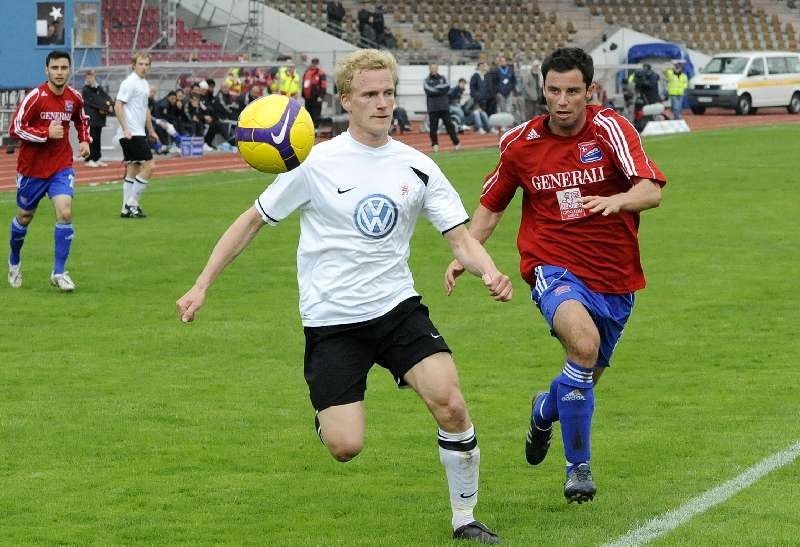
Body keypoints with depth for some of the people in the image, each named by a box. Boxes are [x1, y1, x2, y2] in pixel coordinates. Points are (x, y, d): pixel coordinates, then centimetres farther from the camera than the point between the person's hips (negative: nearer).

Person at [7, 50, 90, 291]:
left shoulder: (74, 97, -1)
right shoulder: (35, 97, -15)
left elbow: (82, 120, 22)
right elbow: (15, 128, -18)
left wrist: (84, 140, 5)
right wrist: (47, 133, -23)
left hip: (61, 165, 2)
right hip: (32, 167, -2)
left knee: (65, 212, -18)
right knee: (24, 217, 13)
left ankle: (59, 272, -10)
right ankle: (14, 260, 42)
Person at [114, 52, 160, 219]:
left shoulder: (145, 84, 16)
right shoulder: (129, 83, -12)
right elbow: (118, 106, -17)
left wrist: (151, 130, 30)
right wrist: (125, 129, -22)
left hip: (138, 133, 9)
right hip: (131, 133, -9)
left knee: (133, 169, 9)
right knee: (149, 166, -11)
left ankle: (127, 209, 11)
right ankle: (131, 204, -5)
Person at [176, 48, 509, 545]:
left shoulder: (418, 167, 2)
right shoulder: (317, 163, -7)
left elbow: (461, 238, 0)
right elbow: (253, 221, 3)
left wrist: (490, 273, -23)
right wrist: (201, 286, -1)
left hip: (397, 306, 2)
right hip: (331, 319, -2)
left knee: (450, 404, -20)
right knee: (345, 447, -12)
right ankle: (327, 418, 27)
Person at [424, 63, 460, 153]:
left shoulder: (443, 79, 13)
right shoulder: (426, 81, 6)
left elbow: (447, 89, -3)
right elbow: (430, 91, -10)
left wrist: (437, 89, -11)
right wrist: (441, 88, -8)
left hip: (444, 106, 1)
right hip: (432, 107, -1)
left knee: (449, 124, -1)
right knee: (433, 127, -4)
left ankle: (456, 143, 6)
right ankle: (435, 144, 5)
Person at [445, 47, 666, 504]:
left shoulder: (610, 128, -8)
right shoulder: (522, 143, -2)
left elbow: (651, 191, -20)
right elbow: (492, 205, 14)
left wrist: (616, 200, -41)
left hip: (614, 278, 2)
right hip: (554, 266, -2)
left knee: (587, 377, 15)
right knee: (584, 342, -32)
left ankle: (545, 411, 55)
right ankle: (579, 466, -18)